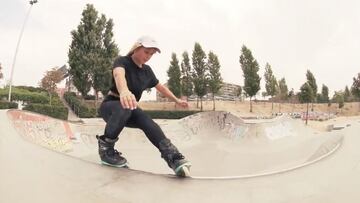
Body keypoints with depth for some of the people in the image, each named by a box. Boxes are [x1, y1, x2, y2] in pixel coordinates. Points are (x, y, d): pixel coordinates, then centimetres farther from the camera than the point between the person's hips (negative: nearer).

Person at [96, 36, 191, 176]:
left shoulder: (147, 71, 4)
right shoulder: (122, 61, -17)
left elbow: (161, 87, 20)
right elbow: (119, 74, -43)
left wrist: (177, 100, 25)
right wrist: (124, 91, -66)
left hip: (129, 110, 5)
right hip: (109, 106, -5)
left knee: (148, 122, -27)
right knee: (124, 107, -40)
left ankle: (173, 157, -39)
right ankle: (105, 147, -19)